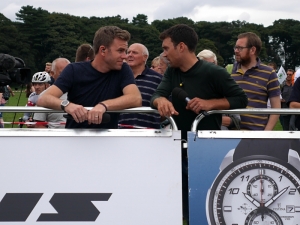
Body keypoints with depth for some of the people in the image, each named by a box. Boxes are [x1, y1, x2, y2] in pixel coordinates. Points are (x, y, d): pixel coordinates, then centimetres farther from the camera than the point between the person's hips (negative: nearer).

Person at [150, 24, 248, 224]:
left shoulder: (213, 73, -11)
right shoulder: (172, 73, 7)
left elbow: (241, 99, -7)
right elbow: (156, 96, -5)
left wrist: (210, 103, -22)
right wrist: (162, 101, -30)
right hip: (180, 152, 5)